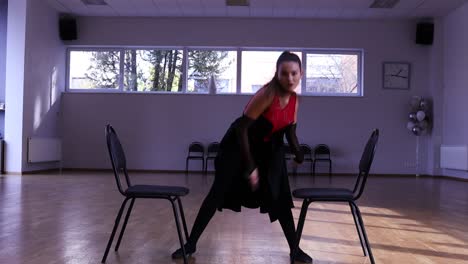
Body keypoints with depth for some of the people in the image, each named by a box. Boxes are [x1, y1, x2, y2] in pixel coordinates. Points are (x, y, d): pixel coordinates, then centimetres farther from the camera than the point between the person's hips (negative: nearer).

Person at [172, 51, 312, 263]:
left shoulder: (294, 99, -7)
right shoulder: (267, 94, -28)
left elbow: (290, 130, 7)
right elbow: (241, 127, -28)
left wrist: (297, 152, -13)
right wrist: (249, 166, -28)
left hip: (268, 149, 6)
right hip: (238, 145, -6)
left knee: (280, 198, 5)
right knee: (218, 194, -5)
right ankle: (190, 244, 7)